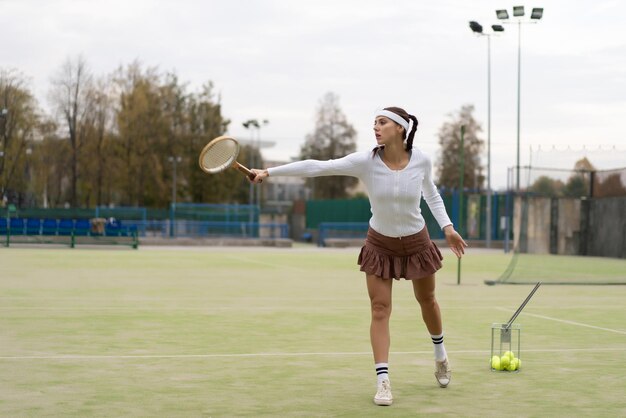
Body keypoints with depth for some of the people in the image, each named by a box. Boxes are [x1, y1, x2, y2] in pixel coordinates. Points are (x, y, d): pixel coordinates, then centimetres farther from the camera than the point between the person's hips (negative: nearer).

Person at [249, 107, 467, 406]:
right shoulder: (366, 162, -22)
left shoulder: (421, 161, -17)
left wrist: (447, 227, -3)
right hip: (380, 244, -1)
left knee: (426, 301, 17)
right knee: (380, 309, -7)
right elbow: (316, 166, -28)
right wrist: (269, 172, -34)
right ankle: (383, 381, -3)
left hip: (416, 243, 1)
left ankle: (440, 353, 45)